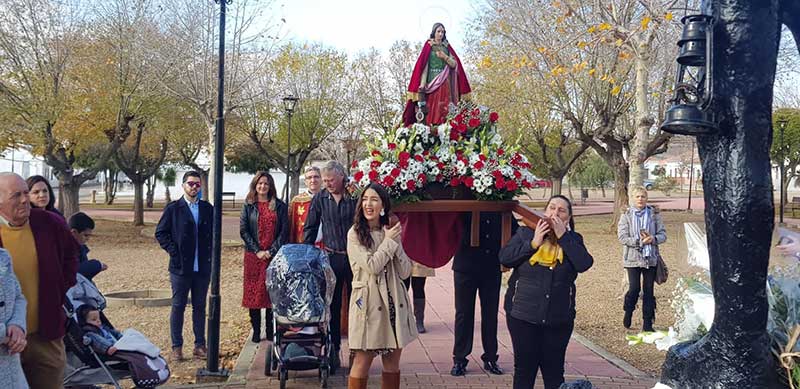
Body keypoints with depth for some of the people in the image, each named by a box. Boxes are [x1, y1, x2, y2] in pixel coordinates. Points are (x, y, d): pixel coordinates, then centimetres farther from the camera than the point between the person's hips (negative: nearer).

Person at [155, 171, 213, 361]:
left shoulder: (207, 208, 8)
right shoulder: (173, 208, 0)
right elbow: (160, 233, 1)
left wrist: (209, 252, 3)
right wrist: (173, 251, -7)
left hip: (203, 267, 3)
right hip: (180, 267, -2)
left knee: (200, 307, 9)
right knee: (178, 307, 4)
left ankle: (200, 345, 17)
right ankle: (176, 347, 12)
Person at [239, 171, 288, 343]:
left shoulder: (279, 206, 6)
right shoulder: (248, 206, 7)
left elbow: (285, 231, 1)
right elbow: (243, 230, 1)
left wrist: (272, 250, -9)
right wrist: (258, 251, -8)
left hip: (274, 256, 0)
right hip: (253, 256, 1)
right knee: (253, 292, 1)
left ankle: (270, 330, 9)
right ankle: (256, 331, 9)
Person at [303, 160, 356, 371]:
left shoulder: (356, 197, -5)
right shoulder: (319, 199, 3)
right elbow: (310, 229, 10)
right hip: (331, 257, 2)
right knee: (332, 306, 7)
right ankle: (333, 350, 17)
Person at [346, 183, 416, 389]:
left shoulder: (391, 233, 10)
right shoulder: (355, 234, -3)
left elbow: (405, 272, 4)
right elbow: (371, 266, -14)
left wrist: (396, 242, -6)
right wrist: (389, 241, -5)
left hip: (394, 301, 5)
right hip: (367, 301, -4)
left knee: (392, 365, 9)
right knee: (362, 363, -2)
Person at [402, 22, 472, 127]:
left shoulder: (447, 47, 15)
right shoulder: (428, 47, 4)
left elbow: (454, 64, 8)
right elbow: (423, 66, -3)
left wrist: (445, 57, -10)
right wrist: (422, 86, -13)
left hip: (445, 84, 3)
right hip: (432, 83, -3)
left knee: (445, 109, -5)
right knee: (432, 110, -10)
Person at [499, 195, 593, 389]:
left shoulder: (573, 240, 7)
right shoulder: (525, 233, 3)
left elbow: (584, 264, -12)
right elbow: (504, 258, -8)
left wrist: (562, 236, -13)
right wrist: (533, 243, -14)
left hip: (558, 319, 1)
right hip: (523, 315, -1)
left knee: (554, 372, 8)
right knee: (524, 370, 7)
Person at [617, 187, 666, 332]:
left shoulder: (654, 214, 3)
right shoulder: (626, 215, -1)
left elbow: (663, 234, 2)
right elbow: (622, 237, -7)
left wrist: (653, 239, -18)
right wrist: (639, 241, -18)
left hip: (651, 258, 2)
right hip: (633, 258, -2)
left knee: (648, 290, 6)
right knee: (634, 288, -7)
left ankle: (647, 323, 15)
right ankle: (628, 312, 22)